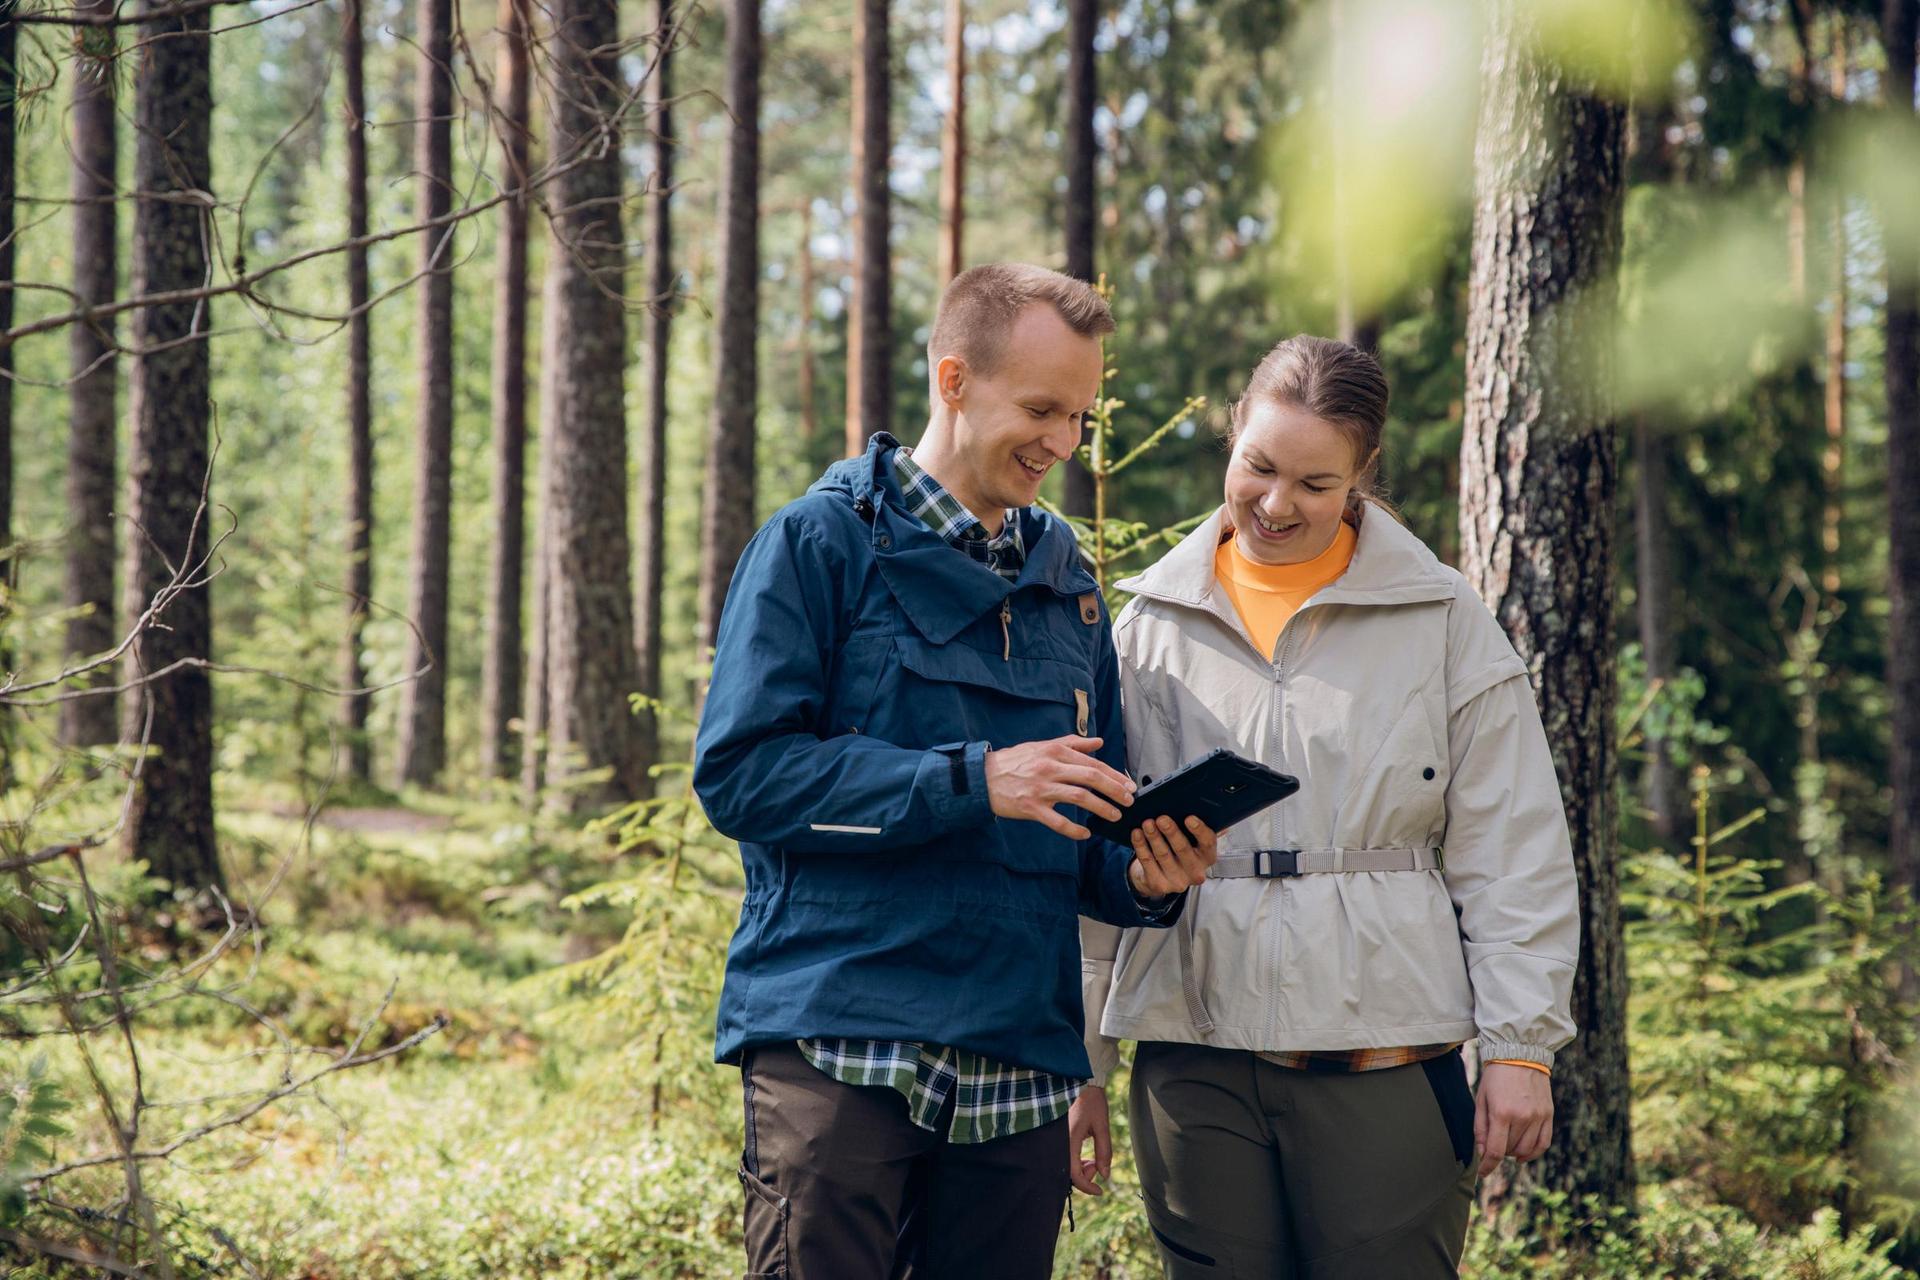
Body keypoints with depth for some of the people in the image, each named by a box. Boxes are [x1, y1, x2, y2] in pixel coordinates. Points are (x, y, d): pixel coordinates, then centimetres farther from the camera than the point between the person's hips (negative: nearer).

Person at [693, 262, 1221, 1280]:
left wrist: (1143, 878, -2)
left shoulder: (1066, 586, 19)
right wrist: (971, 781, -18)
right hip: (840, 1050, -5)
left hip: (1018, 1063, 6)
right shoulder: (823, 544, 0)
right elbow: (740, 772, -11)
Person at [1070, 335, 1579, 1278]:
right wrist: (1078, 1063, 9)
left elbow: (1513, 853, 2)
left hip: (1384, 1054, -2)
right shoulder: (1151, 626, 10)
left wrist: (1520, 1048, -4)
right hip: (1193, 1055, 2)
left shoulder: (1443, 622, 3)